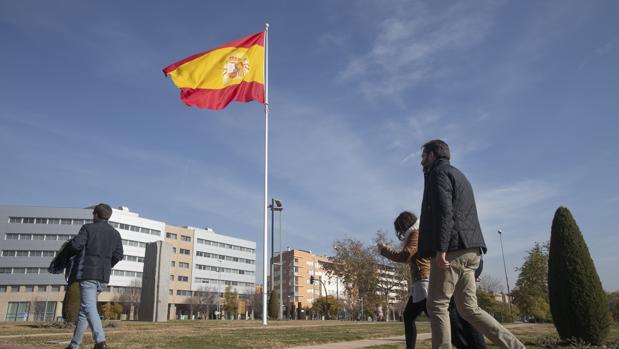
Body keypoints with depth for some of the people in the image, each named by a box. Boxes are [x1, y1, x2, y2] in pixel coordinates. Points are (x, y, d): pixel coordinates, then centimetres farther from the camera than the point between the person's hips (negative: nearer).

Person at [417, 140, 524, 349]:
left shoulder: (439, 172, -2)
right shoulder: (459, 176, 27)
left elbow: (443, 212, -16)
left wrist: (440, 249, -21)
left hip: (452, 249, -9)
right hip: (469, 250, 9)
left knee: (437, 305, -3)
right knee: (469, 308, 9)